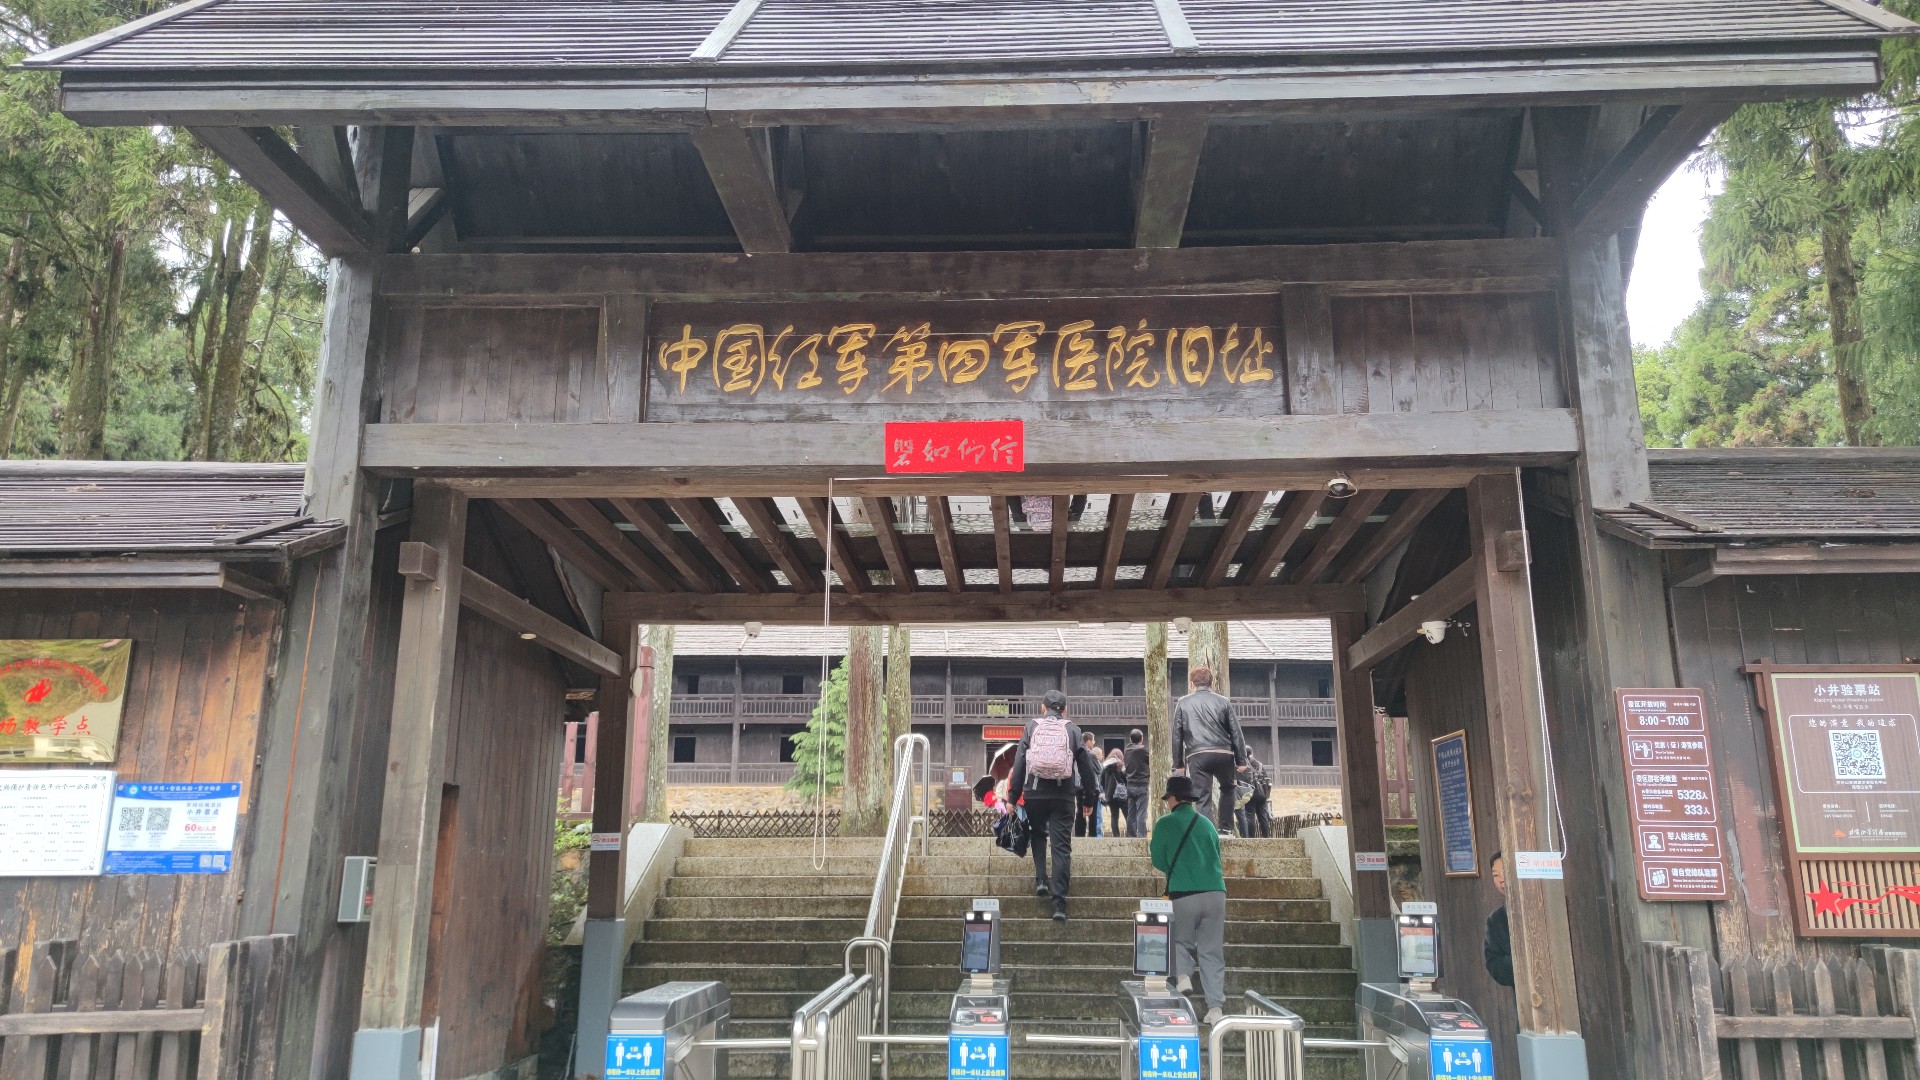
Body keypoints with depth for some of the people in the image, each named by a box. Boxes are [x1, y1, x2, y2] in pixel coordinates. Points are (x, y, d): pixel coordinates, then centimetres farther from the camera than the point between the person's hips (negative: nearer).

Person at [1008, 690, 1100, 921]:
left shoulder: (1032, 726, 4)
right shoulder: (1072, 730, 5)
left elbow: (1019, 762, 0)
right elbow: (1086, 766, 5)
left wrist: (1013, 796, 3)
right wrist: (1088, 799, 14)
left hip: (1034, 793, 1)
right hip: (1064, 796, 0)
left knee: (1038, 835, 25)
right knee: (1061, 846, 1)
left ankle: (1041, 879, 7)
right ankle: (1059, 903, -5)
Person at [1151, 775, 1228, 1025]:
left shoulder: (1164, 824, 2)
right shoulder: (1206, 823, 14)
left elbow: (1159, 862, 7)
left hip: (1184, 894, -3)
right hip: (1215, 893, 3)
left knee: (1182, 940, 18)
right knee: (1212, 951, 7)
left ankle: (1183, 975, -9)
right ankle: (1216, 1007, 1)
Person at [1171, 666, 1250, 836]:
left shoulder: (1183, 703, 9)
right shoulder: (1223, 702, 9)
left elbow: (1177, 735, 9)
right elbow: (1236, 733, 9)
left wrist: (1178, 763, 14)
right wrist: (1241, 760, 12)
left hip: (1197, 755, -1)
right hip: (1224, 754, 1)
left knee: (1203, 797, 0)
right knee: (1227, 789, 24)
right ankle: (1226, 829, 21)